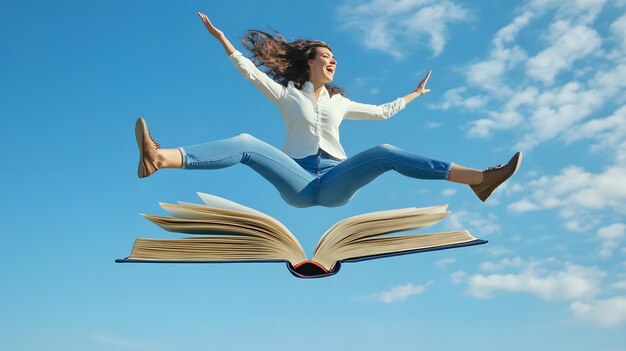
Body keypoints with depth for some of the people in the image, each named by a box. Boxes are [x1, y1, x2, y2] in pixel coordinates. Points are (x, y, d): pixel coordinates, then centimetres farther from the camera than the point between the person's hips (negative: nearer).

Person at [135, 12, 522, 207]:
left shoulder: (340, 102, 26)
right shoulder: (287, 93, 18)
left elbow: (381, 111, 36)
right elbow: (252, 72, 9)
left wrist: (414, 95, 41)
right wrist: (222, 39, 3)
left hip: (336, 183, 2)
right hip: (298, 183, -2)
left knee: (385, 153, -23)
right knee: (245, 144, -26)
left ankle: (479, 179, -31)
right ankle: (159, 158, -47)